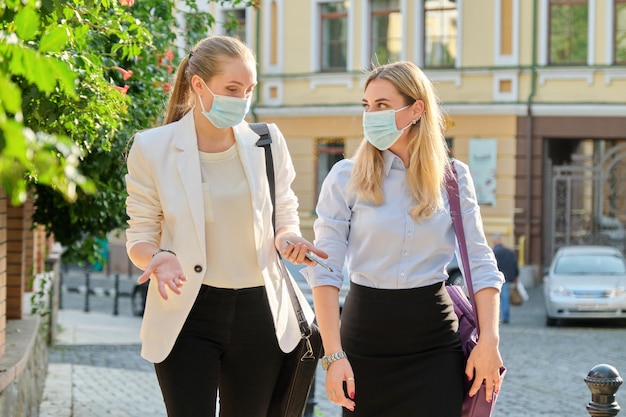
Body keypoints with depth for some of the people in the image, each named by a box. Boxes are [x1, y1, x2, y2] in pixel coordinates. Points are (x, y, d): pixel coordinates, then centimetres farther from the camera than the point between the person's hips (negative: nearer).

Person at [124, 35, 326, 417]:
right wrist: (159, 257, -22)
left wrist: (287, 238, -12)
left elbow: (284, 217, 12)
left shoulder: (267, 142, 2)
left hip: (257, 311, 3)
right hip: (187, 314, -2)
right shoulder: (153, 149, -5)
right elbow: (140, 237, 1)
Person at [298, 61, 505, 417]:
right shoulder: (346, 178, -3)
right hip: (367, 335, -1)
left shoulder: (453, 177, 2)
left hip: (436, 343, 1)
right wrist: (334, 354, -14)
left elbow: (481, 263, 1)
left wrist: (489, 341, -10)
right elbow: (325, 270, -7)